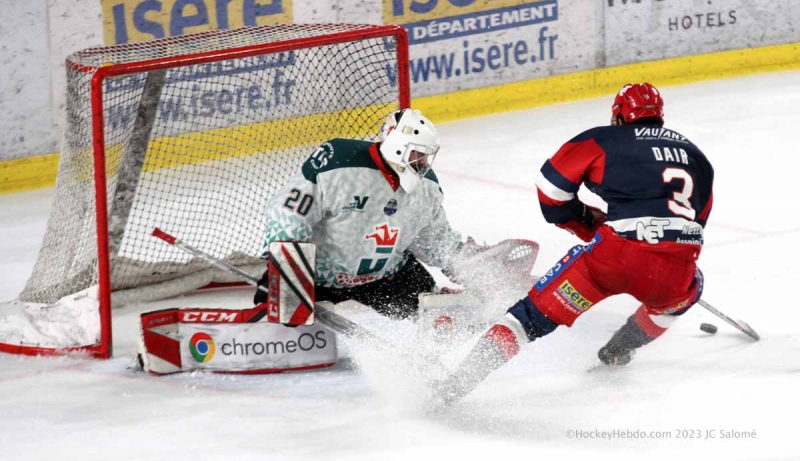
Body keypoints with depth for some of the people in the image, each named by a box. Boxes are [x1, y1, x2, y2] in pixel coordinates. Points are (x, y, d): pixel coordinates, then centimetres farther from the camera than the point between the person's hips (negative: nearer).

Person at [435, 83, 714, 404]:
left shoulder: (603, 140, 14)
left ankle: (457, 382, -8)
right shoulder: (695, 155, 26)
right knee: (688, 287, 38)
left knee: (538, 312, 5)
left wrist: (589, 224, 27)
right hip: (676, 269, 3)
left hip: (615, 256, -2)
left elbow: (552, 185, 11)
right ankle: (620, 350, 39)